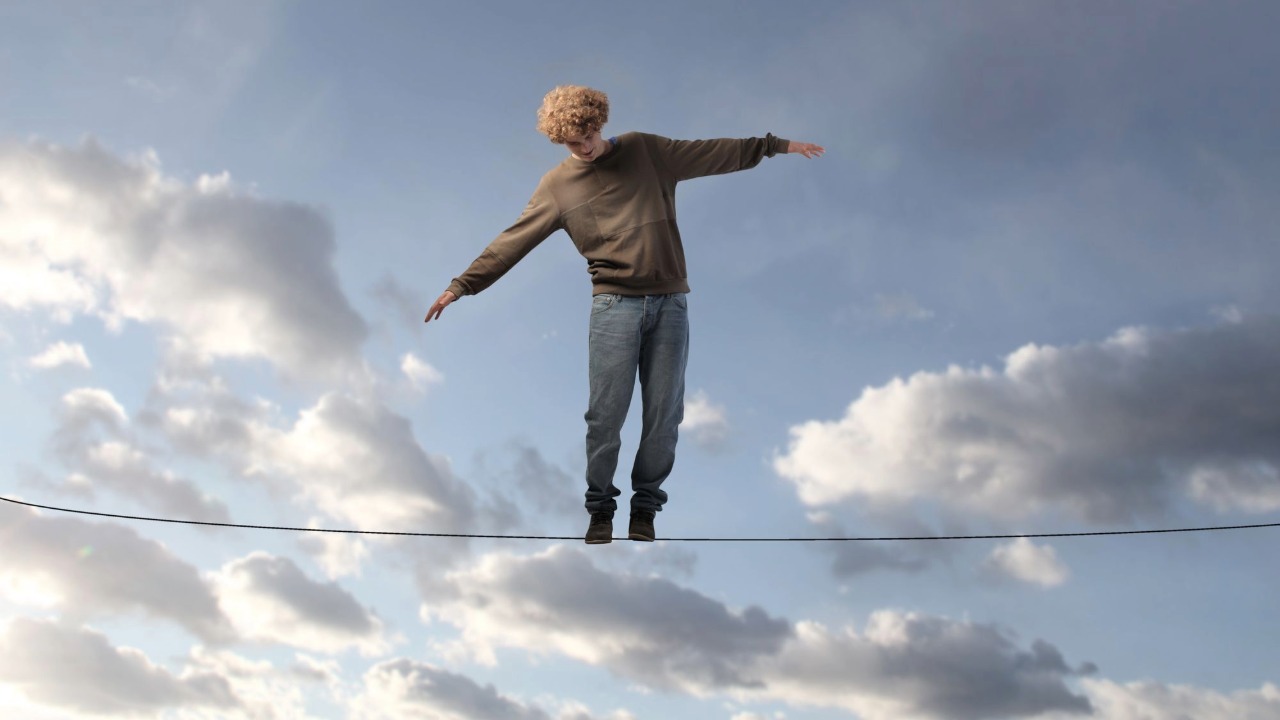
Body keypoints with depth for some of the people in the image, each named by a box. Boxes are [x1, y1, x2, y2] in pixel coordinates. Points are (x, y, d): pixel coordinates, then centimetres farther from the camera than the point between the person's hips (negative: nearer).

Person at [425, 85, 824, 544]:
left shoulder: (644, 150, 9)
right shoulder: (557, 185, 5)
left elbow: (715, 153, 13)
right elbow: (512, 242, 2)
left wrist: (777, 145, 12)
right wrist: (461, 286, -3)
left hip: (670, 302, 1)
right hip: (614, 304, -1)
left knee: (664, 414, 3)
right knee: (605, 414, -3)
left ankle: (645, 506, 19)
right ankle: (600, 507, 15)